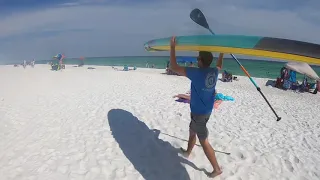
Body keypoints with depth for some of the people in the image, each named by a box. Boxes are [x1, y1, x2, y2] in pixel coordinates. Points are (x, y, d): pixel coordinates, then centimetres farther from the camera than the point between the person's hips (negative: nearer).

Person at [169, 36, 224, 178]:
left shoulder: (196, 73, -26)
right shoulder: (214, 72, -4)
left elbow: (174, 67, -23)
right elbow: (219, 66, 24)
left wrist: (172, 47, -16)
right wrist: (221, 54, 35)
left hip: (198, 112, -8)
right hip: (207, 111, 8)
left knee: (204, 141, 4)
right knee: (192, 131, 28)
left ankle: (217, 169, 15)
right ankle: (187, 152, 49)